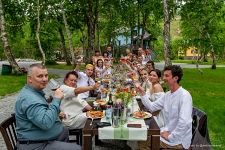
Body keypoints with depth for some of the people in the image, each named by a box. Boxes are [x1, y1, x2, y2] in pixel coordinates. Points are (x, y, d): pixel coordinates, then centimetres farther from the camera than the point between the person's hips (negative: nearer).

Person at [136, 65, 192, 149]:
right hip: (168, 132, 7)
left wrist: (170, 136, -22)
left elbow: (184, 122, -31)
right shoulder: (167, 94, 5)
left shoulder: (184, 96, -22)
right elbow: (151, 107, 12)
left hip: (179, 140, -7)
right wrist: (142, 93, -1)